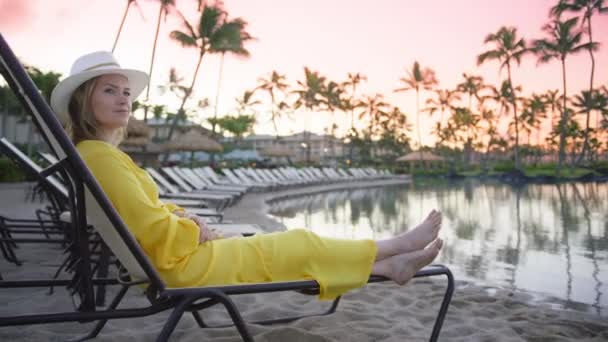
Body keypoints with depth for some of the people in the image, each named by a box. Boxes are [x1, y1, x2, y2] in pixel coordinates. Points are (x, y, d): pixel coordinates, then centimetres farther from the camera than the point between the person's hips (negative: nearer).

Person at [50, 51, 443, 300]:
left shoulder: (95, 153, 12)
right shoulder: (100, 155, -20)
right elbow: (153, 230, -25)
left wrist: (185, 216, 3)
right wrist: (195, 229, -7)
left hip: (174, 256, 10)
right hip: (175, 264, -10)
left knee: (274, 244, 10)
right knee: (299, 245, -5)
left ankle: (387, 266, 14)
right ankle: (393, 247, 11)